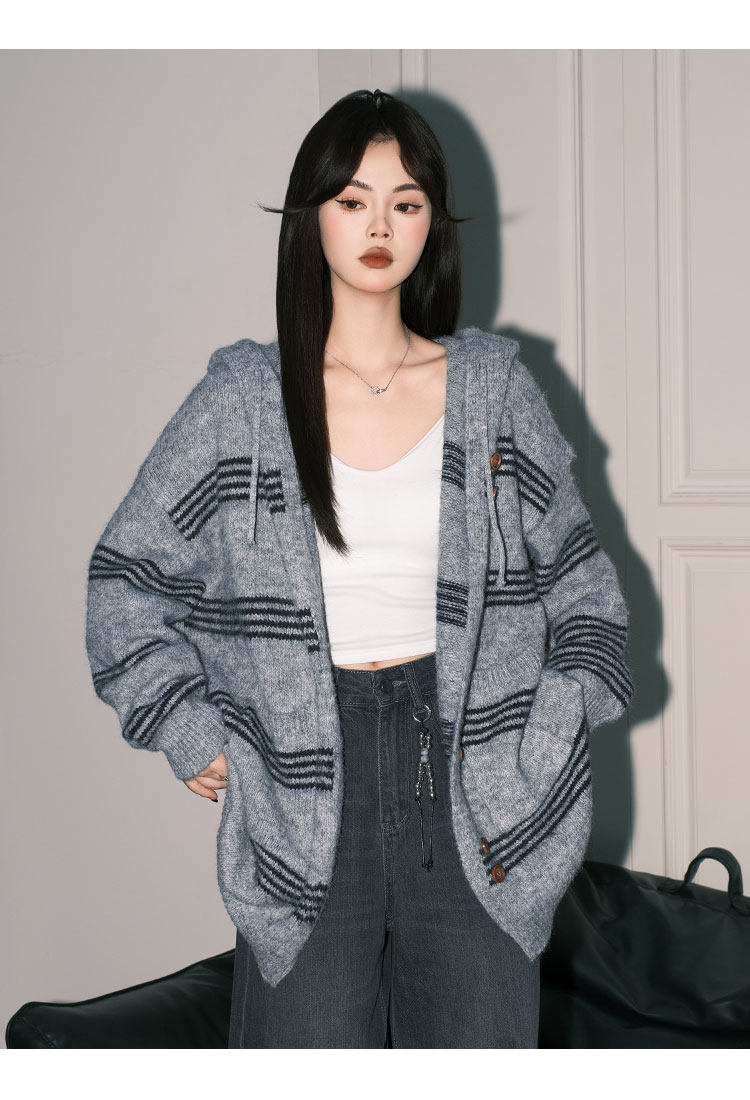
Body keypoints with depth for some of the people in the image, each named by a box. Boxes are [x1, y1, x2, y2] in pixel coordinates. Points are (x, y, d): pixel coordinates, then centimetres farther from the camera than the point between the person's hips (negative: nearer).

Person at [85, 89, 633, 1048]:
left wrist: (549, 742, 5)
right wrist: (188, 734, 1)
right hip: (304, 792, -1)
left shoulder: (492, 386, 6)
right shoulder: (241, 399, 2)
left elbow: (580, 577, 13)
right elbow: (125, 576, 8)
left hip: (467, 767, 1)